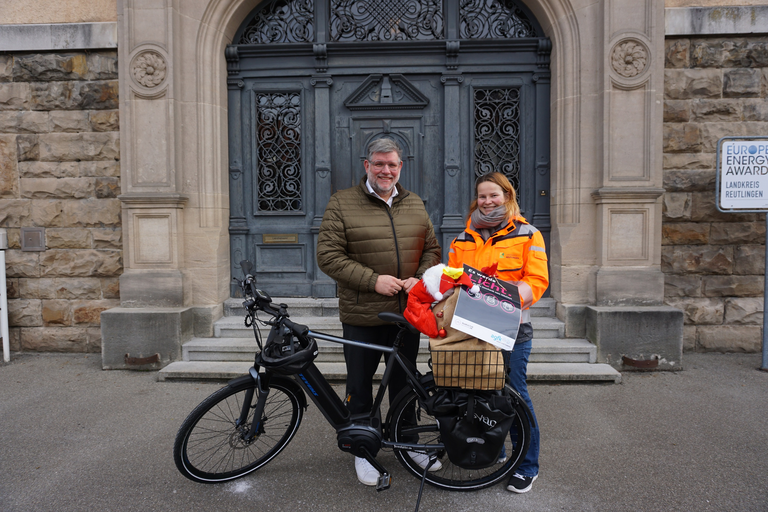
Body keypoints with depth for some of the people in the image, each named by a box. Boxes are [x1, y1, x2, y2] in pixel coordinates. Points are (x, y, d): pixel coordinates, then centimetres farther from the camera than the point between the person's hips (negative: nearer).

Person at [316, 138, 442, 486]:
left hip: (408, 313, 4)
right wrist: (373, 280, -19)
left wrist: (419, 278, -7)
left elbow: (432, 249, 13)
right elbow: (328, 256, -11)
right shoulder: (342, 203, -5)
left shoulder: (415, 205, 10)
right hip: (361, 316, -3)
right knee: (359, 385, 10)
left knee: (404, 382, 18)